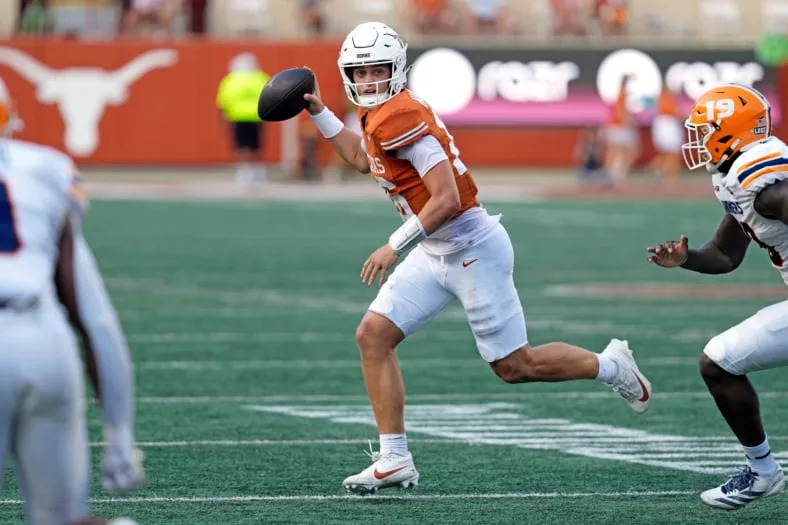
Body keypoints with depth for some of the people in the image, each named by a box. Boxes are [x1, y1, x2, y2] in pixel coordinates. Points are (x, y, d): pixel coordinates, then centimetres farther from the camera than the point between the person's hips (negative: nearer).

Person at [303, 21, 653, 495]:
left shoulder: (398, 117, -22)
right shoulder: (381, 115, 7)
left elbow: (446, 200, -27)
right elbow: (363, 159, 31)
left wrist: (395, 248, -23)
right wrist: (319, 113, 25)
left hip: (472, 250, -9)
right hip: (435, 255, 9)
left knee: (515, 366, 2)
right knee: (373, 335, -1)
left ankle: (612, 366, 25)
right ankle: (394, 460, 1)